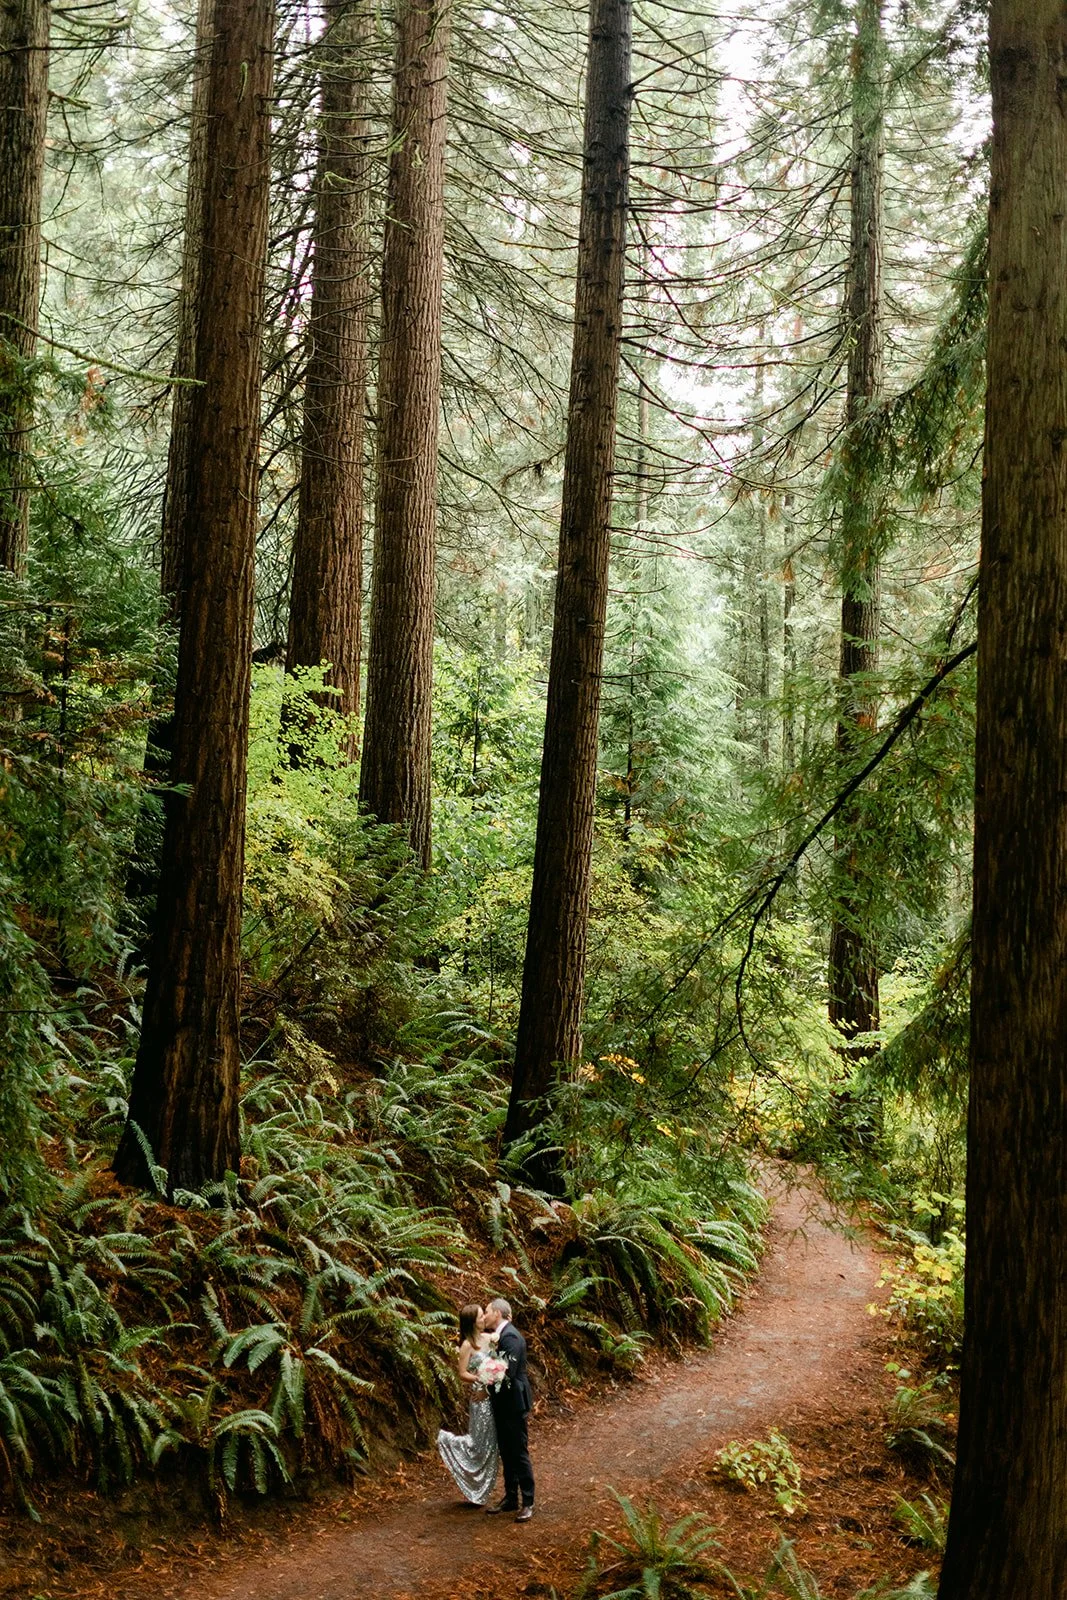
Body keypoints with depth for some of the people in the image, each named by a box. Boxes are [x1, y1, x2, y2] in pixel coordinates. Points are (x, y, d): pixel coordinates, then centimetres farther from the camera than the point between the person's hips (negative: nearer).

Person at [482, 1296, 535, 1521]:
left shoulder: (510, 1336, -19)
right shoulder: (499, 1335, 11)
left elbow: (507, 1372, -24)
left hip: (514, 1403, -10)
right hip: (503, 1403, 10)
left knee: (519, 1453, -2)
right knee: (506, 1453, 15)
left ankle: (527, 1503, 6)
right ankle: (510, 1498, 24)